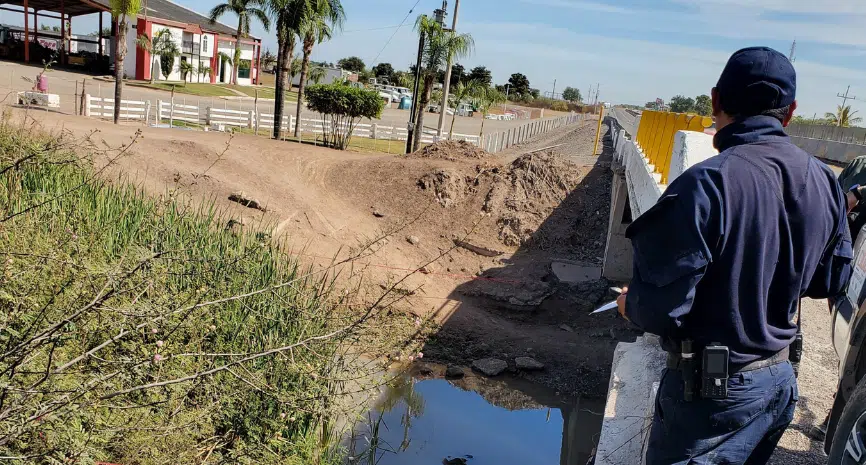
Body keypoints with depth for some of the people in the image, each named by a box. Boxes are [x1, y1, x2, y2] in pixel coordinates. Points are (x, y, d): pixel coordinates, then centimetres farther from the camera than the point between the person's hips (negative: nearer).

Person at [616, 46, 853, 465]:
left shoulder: (706, 185, -26)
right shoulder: (824, 182, -3)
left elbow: (660, 310, -25)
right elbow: (830, 281, 10)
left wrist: (631, 304, -4)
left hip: (713, 392, -7)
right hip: (780, 381, 7)